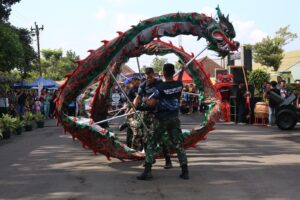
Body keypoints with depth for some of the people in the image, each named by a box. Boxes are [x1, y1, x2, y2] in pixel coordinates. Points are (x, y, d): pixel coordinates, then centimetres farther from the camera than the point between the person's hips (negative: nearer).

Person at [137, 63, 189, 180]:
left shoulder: (160, 87, -15)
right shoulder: (179, 85, 1)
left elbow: (152, 104, -17)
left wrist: (146, 101, 4)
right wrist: (182, 71, 34)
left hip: (161, 119, -4)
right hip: (174, 118, 5)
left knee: (151, 144, 5)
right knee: (178, 144, 10)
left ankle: (147, 171, 1)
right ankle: (185, 172, 8)